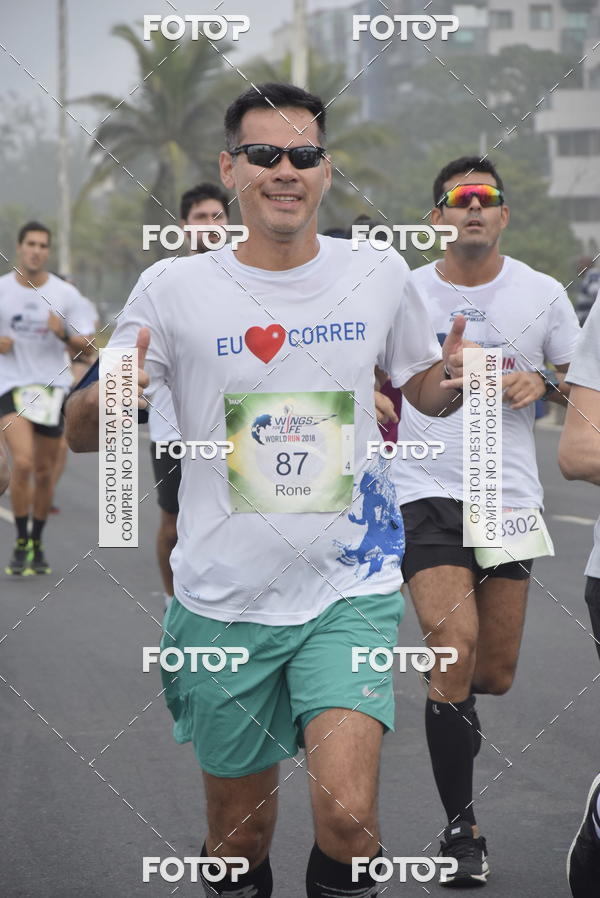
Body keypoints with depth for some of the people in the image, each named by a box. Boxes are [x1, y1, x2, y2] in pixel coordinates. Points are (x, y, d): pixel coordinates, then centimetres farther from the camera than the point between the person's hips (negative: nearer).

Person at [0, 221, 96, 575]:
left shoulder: (65, 293, 1)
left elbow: (85, 343, 2)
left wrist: (63, 334, -17)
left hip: (53, 386, 2)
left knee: (45, 471, 7)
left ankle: (37, 544, 24)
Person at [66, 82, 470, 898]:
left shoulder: (380, 276, 1)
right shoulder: (173, 290, -4)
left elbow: (425, 389, 17)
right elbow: (80, 433, 1)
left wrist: (454, 381, -7)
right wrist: (109, 398, -23)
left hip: (349, 591, 0)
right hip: (224, 600, 0)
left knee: (347, 816, -19)